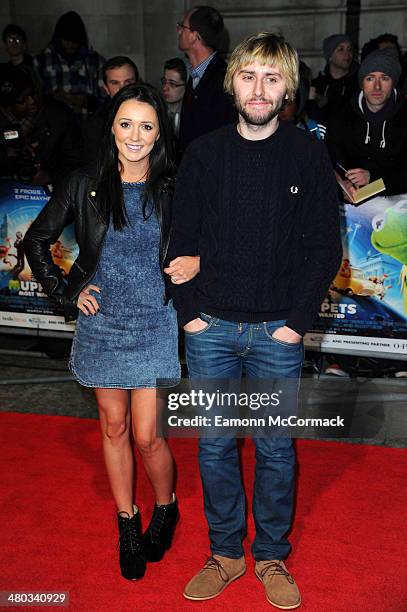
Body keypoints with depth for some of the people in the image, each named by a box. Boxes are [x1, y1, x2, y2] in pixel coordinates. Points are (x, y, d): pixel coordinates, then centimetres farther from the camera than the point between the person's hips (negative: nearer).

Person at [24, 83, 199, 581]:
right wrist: (66, 292, 2)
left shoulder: (173, 190, -3)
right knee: (113, 427, 12)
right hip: (100, 324, 2)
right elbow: (36, 241, 8)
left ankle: (166, 509, 29)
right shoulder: (85, 186, -1)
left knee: (146, 435, -1)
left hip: (154, 326, -1)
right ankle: (127, 522, 31)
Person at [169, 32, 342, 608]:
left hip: (277, 332, -1)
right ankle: (226, 552, 30)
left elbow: (324, 247, -1)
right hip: (210, 328, 2)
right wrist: (189, 311, -2)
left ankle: (272, 557, 29)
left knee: (276, 450, 9)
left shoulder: (308, 155, -1)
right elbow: (182, 239, 6)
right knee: (215, 446, 11)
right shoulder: (203, 153, 3)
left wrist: (297, 321, -8)